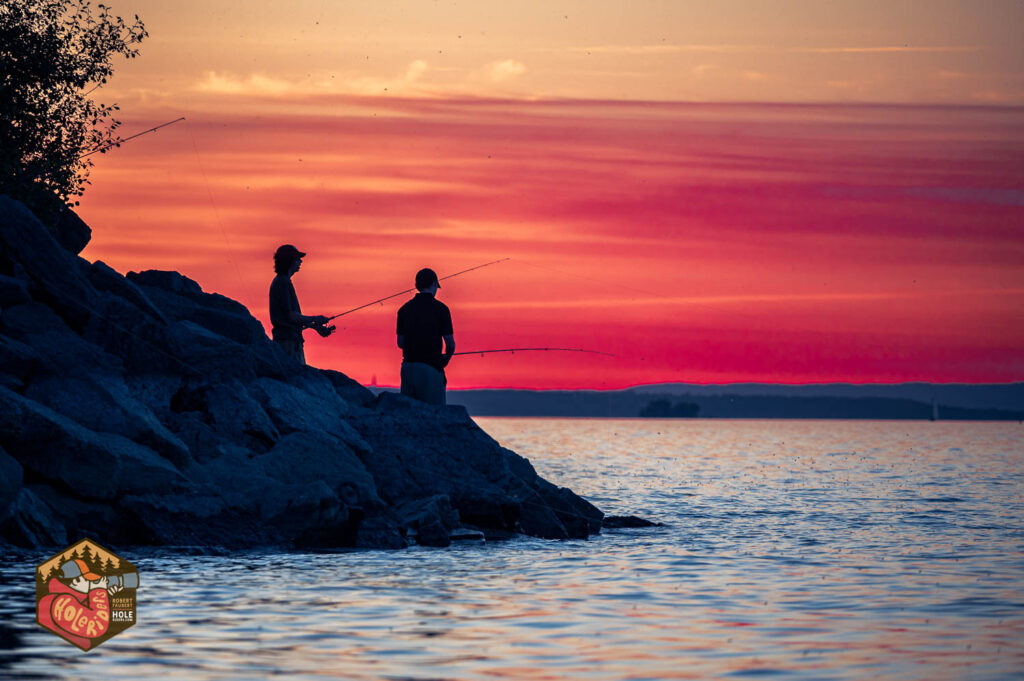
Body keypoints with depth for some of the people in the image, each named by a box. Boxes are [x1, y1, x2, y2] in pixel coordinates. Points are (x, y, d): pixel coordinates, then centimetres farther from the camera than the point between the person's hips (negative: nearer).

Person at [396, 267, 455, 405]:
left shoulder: (404, 309, 7)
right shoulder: (440, 309, -6)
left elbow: (400, 343, 11)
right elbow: (450, 344, -6)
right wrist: (447, 358, 15)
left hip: (408, 367, 5)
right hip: (430, 368, -5)